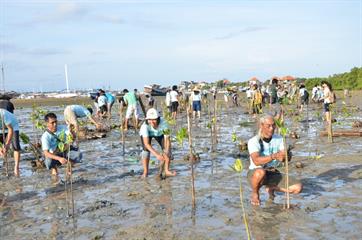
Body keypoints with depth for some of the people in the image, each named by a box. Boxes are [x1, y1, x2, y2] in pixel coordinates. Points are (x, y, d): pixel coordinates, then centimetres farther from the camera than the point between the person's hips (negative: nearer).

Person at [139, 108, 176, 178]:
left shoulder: (163, 123, -41)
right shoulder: (145, 126, -42)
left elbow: (167, 140, -40)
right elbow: (146, 144, -44)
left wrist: (167, 152, -57)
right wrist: (157, 155, -53)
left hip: (159, 133, 1)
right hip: (147, 133, -1)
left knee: (167, 148, -14)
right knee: (146, 149, -22)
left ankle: (167, 170, -1)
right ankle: (145, 172, -7)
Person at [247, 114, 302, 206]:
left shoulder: (279, 139, -1)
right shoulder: (253, 141, -18)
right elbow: (256, 161, -34)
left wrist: (283, 156, -35)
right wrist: (273, 156, -49)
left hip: (274, 174, 5)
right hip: (255, 173, -5)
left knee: (298, 187, -12)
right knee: (261, 172, -42)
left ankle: (271, 188, 14)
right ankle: (255, 193, -9)